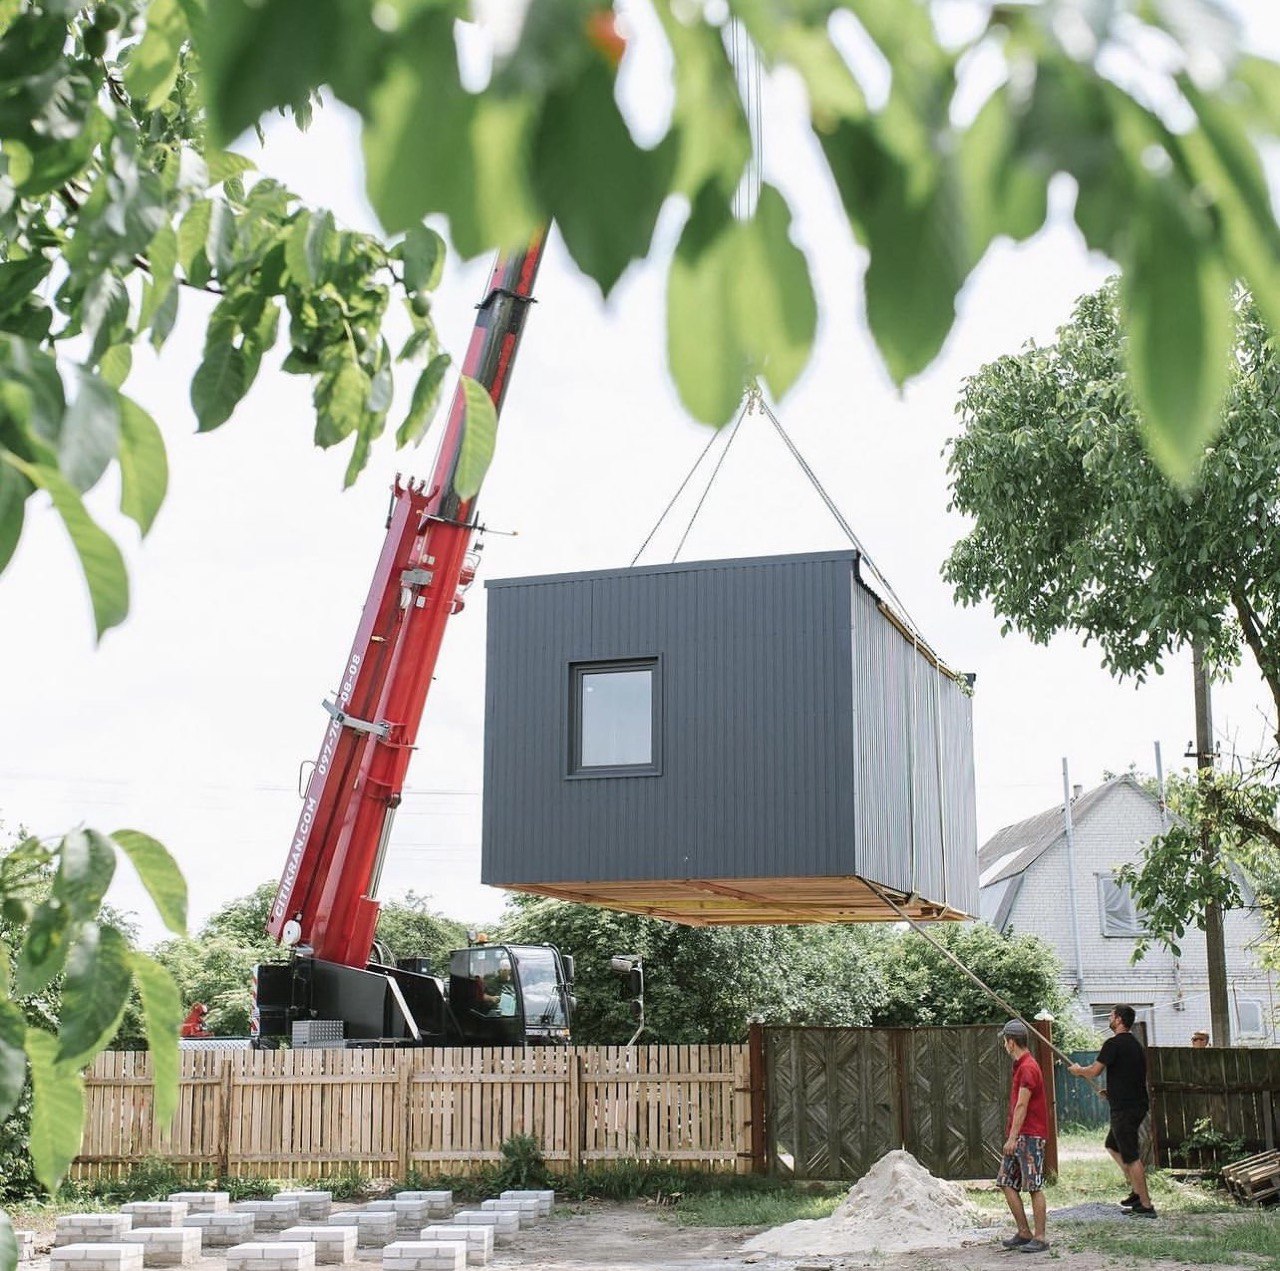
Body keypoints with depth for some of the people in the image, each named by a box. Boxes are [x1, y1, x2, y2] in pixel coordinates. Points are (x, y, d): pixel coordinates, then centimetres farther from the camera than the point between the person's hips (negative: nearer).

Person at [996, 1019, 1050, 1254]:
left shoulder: (1028, 1068, -15)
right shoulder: (1020, 1066, 17)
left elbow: (1021, 1106, -18)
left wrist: (1012, 1138, -19)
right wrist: (1011, 1137, 21)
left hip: (1030, 1136, -10)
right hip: (1018, 1136, 10)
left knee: (1034, 1186, -5)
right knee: (1006, 1182, 9)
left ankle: (1040, 1238, -1)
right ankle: (1023, 1233, 14)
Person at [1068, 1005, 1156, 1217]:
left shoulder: (1114, 1043, -14)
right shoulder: (1135, 1044, 14)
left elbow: (1094, 1071, -15)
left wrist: (1078, 1070, 6)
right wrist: (1112, 1091, 33)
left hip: (1124, 1109, -10)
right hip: (1137, 1105, 10)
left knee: (1131, 1156, -5)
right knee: (1112, 1145, 22)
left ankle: (1145, 1205, -3)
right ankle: (1137, 1191, 21)